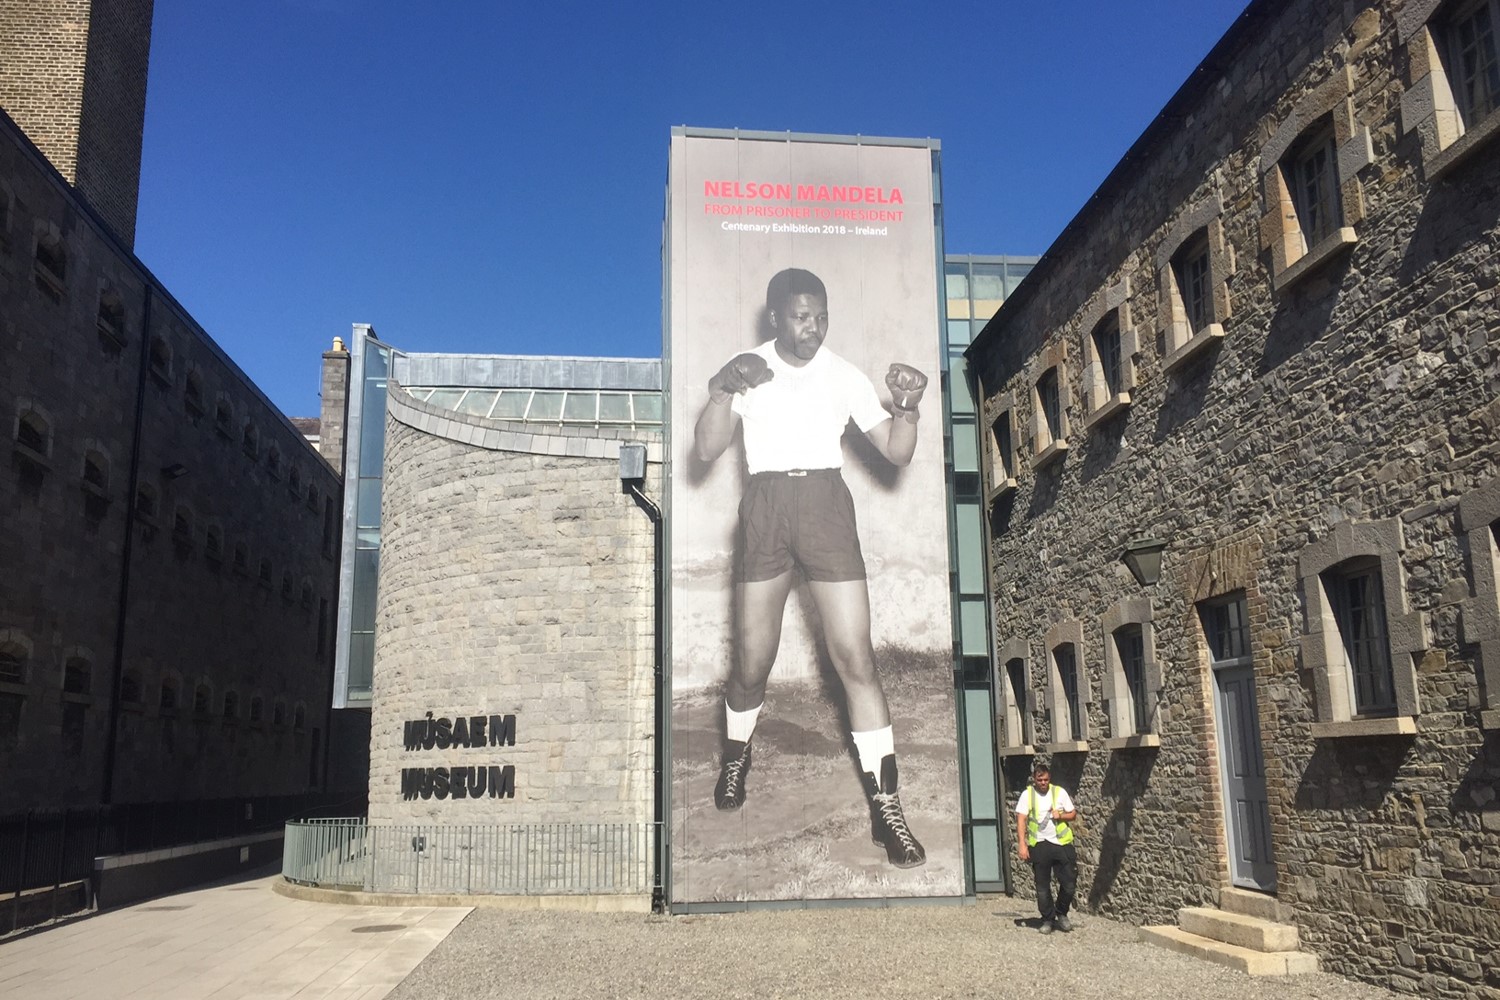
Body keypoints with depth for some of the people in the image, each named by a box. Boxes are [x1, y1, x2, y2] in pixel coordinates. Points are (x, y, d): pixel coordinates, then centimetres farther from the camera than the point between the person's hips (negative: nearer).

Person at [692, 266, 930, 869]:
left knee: (855, 659, -7)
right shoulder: (745, 371, 5)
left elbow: (896, 452, 3)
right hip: (765, 508, 0)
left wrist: (907, 407, -16)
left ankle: (885, 807, 0)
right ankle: (736, 754, 36)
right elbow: (706, 451, -5)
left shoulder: (844, 376, 6)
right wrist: (722, 391, -20)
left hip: (826, 507, 0)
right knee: (752, 662, 3)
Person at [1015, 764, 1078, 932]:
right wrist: (1022, 845, -13)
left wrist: (1061, 816, -12)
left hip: (1062, 843, 1)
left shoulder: (1060, 792, 4)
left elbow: (1073, 814, 9)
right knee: (1042, 887, 5)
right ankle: (1048, 919, 20)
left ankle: (1061, 914, 25)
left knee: (1069, 883, 1)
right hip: (1039, 845, -1)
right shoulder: (1027, 795, -1)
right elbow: (1021, 820, -5)